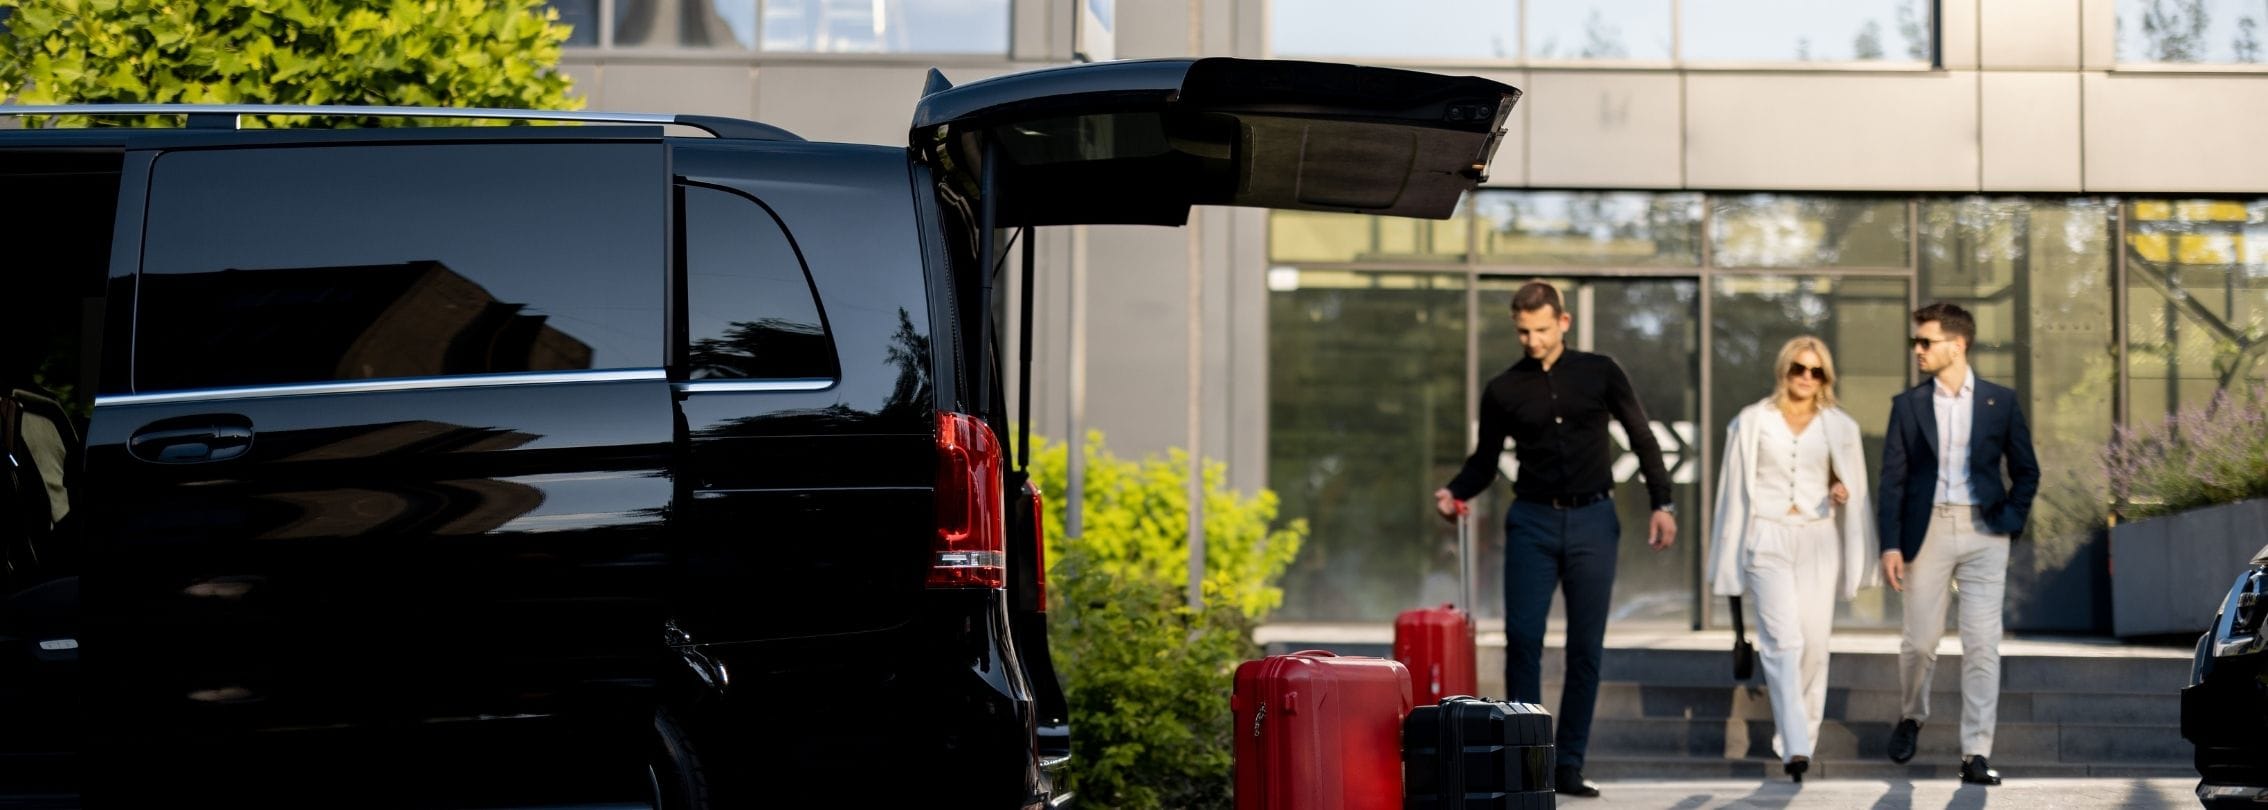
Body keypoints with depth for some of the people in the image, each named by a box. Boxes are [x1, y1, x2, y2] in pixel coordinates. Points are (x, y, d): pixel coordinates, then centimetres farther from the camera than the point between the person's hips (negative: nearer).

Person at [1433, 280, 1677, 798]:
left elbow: (1643, 440, 7)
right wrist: (1456, 493, -10)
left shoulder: (1599, 373, 3)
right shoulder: (1503, 390, 5)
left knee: (1586, 647, 0)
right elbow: (1485, 461, 10)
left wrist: (1662, 504, -1)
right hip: (1533, 521, 0)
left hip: (1592, 521, 0)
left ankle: (1569, 765, 5)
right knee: (1522, 639, -9)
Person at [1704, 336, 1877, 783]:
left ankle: (1801, 736, 12)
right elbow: (1736, 490, 9)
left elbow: (1855, 485, 20)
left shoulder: (1839, 427, 11)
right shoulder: (1753, 422, 6)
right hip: (1768, 540, -2)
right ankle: (1795, 746, -23)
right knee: (1784, 639, -15)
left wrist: (1844, 491, -4)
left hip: (1818, 540, 2)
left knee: (1814, 642, -1)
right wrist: (1732, 556, 6)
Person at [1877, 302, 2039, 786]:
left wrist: (2011, 521, -1)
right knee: (1920, 641, 5)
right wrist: (1890, 544, -7)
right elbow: (1893, 479, 2)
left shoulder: (2000, 401, 4)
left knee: (1982, 645, -5)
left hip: (1983, 533, -1)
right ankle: (1911, 717, 34)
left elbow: (2026, 470, 11)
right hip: (1927, 531, 1)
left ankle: (1976, 753, -4)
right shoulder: (1907, 405, 5)